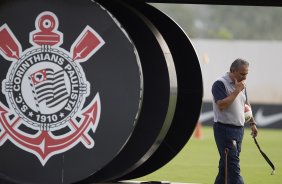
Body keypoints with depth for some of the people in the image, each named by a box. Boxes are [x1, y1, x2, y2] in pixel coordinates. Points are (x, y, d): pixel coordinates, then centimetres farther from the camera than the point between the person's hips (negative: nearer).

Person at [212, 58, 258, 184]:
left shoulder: (241, 85, 14)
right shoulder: (220, 84, -12)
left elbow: (246, 105, 26)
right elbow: (221, 105, -23)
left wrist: (252, 123, 19)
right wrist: (236, 91, -19)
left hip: (239, 129, 8)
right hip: (225, 130, -8)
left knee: (225, 165, 11)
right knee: (233, 165, -13)